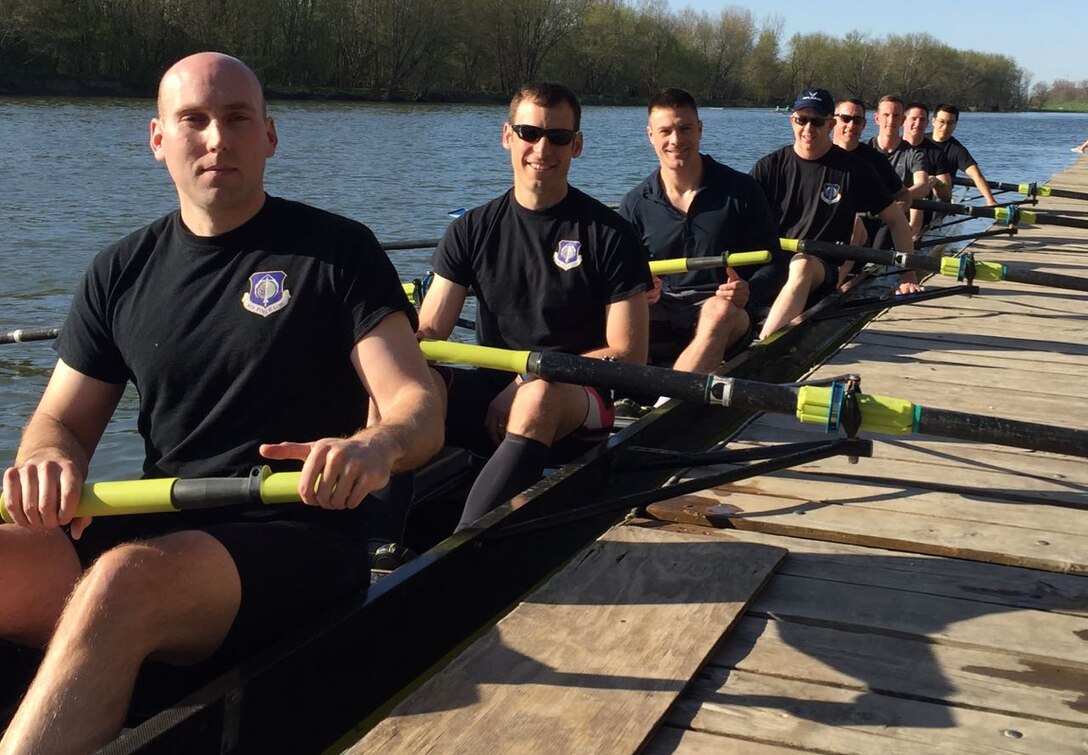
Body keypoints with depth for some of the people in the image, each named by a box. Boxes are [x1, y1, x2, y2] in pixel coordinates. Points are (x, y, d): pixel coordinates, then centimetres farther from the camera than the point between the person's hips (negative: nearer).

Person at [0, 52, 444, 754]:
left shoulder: (338, 250, 3)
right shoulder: (121, 272, 15)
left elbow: (421, 406, -5)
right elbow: (62, 420, 17)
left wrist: (377, 444, -31)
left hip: (295, 538, -4)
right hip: (157, 530, 4)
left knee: (124, 579, -36)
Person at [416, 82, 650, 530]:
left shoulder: (610, 236, 1)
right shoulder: (473, 230, 11)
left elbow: (629, 354, -4)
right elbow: (429, 331, 6)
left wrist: (531, 378, -14)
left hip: (573, 407, -3)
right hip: (488, 399, 3)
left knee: (540, 396, -39)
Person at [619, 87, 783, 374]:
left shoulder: (741, 190, 4)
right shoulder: (636, 203, 8)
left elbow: (774, 263, 4)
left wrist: (749, 291, -18)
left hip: (728, 311, -2)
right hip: (659, 312, 2)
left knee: (719, 310, -38)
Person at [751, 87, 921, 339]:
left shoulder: (852, 170, 7)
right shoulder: (769, 167, 9)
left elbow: (896, 221, 12)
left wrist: (908, 277, 2)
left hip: (821, 270, -2)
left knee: (803, 265, -38)